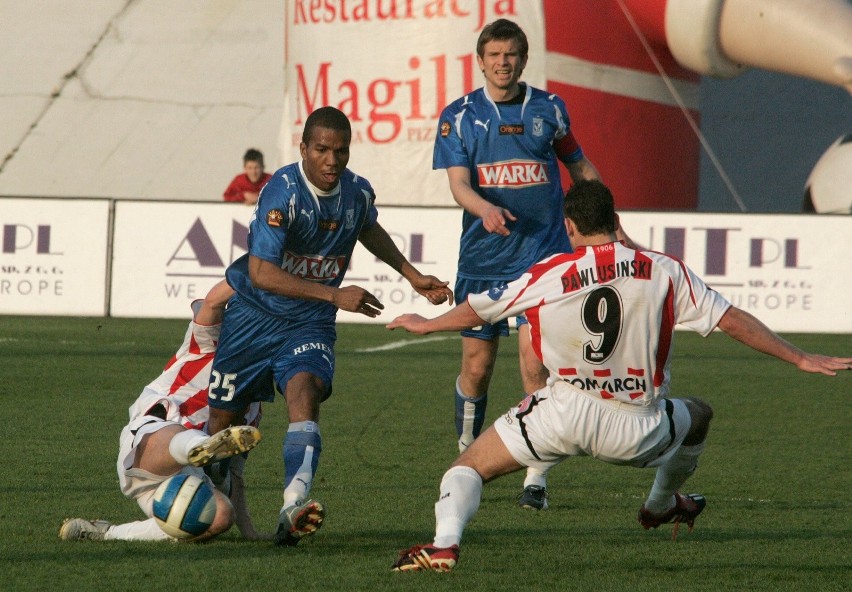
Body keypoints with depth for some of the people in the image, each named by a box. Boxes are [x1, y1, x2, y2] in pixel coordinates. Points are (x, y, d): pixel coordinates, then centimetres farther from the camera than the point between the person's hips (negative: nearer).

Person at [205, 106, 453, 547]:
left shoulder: (358, 193, -2)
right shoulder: (283, 192, -22)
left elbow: (369, 230, 25)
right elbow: (261, 273, -29)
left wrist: (412, 275, 28)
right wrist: (335, 295, -32)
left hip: (310, 324, 2)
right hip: (254, 315, -2)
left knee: (305, 392, -27)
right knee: (224, 417, 6)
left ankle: (294, 508, -44)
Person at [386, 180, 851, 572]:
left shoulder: (547, 277, -2)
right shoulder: (664, 272, -1)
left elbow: (476, 310, 11)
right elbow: (732, 321, 0)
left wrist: (426, 325, 31)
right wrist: (801, 360, 7)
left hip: (566, 413, -2)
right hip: (636, 433, 2)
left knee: (471, 466, 11)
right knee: (699, 415, 33)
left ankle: (444, 544, -14)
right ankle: (663, 505, 55)